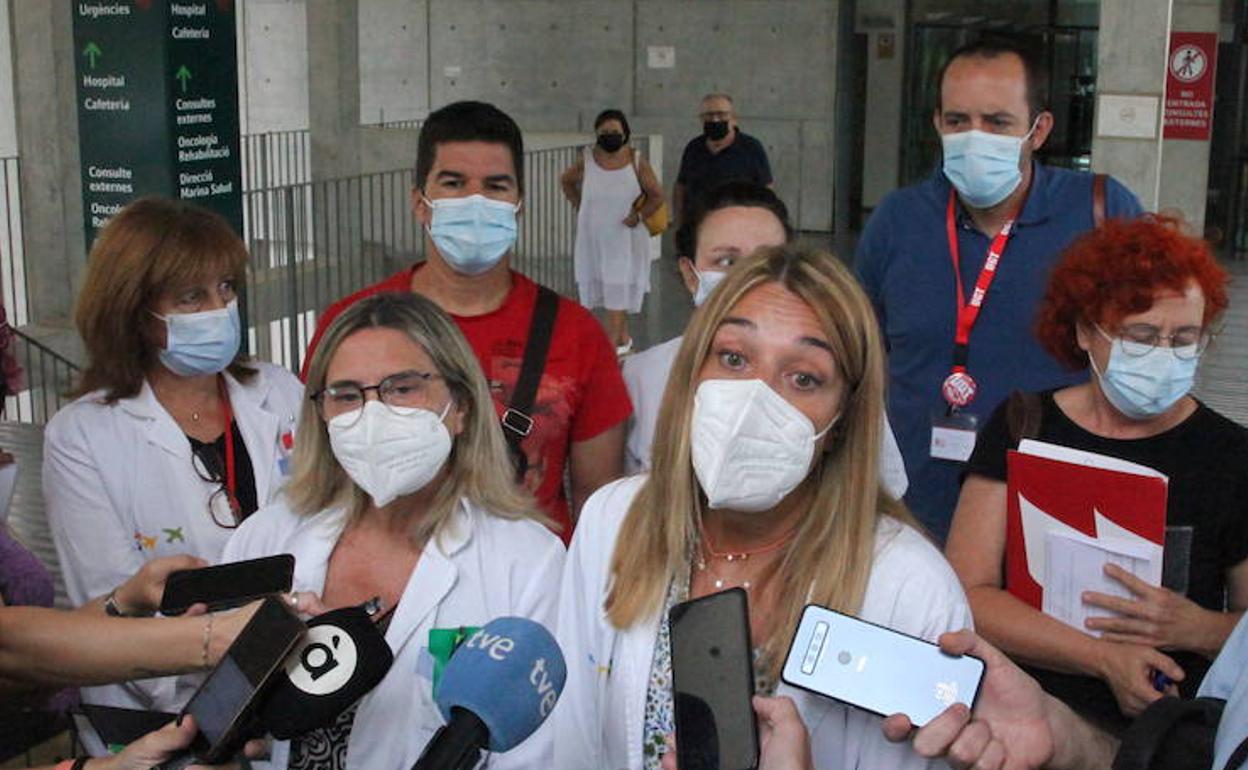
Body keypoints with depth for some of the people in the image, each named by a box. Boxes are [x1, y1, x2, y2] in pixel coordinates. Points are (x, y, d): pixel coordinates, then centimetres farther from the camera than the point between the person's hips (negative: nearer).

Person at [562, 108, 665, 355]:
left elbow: (657, 194, 0)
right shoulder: (586, 159, -3)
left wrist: (639, 215, -10)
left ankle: (612, 344, -4)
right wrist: (579, 206, 7)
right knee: (601, 286, 11)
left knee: (618, 290, -5)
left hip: (624, 238, -3)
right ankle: (623, 337, 27)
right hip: (593, 237, 3)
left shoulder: (636, 161, -8)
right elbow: (566, 181, 15)